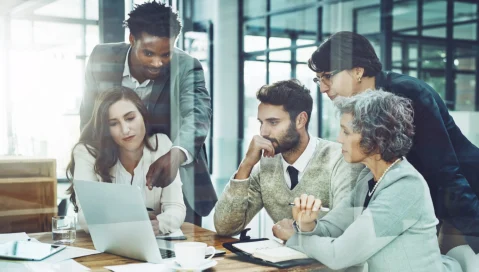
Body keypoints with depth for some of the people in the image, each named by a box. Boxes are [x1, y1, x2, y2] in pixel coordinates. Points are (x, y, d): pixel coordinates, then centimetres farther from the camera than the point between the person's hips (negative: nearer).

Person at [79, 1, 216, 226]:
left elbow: (198, 114, -30)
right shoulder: (102, 59, -7)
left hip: (175, 185, -1)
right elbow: (89, 117, 5)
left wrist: (177, 153, -52)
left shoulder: (186, 67, -14)